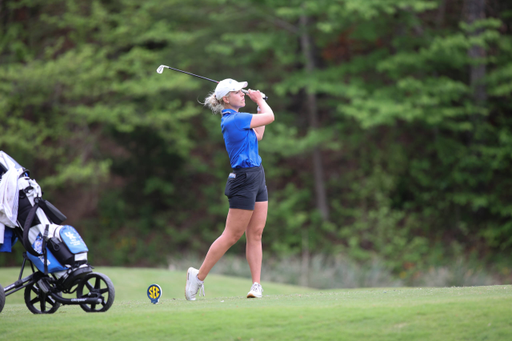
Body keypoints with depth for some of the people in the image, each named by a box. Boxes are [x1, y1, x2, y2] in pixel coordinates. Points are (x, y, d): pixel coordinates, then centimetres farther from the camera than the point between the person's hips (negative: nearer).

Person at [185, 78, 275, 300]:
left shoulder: (233, 119, 13)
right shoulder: (233, 119, -16)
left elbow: (258, 136, 26)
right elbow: (270, 117, -11)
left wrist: (260, 104, 23)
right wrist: (260, 101, 8)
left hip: (256, 178, 10)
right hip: (244, 179, -10)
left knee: (255, 234, 4)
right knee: (232, 235, -5)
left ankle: (256, 285, 2)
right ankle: (199, 276, 5)